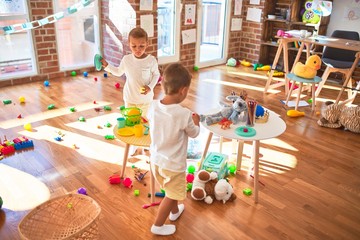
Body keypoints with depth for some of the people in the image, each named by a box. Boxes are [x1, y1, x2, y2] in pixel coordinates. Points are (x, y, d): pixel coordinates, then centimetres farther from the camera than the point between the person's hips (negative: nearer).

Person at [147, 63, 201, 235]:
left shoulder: (153, 106, -12)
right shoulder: (184, 114, -27)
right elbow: (194, 133, -9)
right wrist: (196, 122, 12)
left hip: (155, 160, 6)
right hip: (173, 164, -6)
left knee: (170, 190, 30)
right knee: (171, 194, 18)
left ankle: (175, 211, 54)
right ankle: (158, 226, 31)